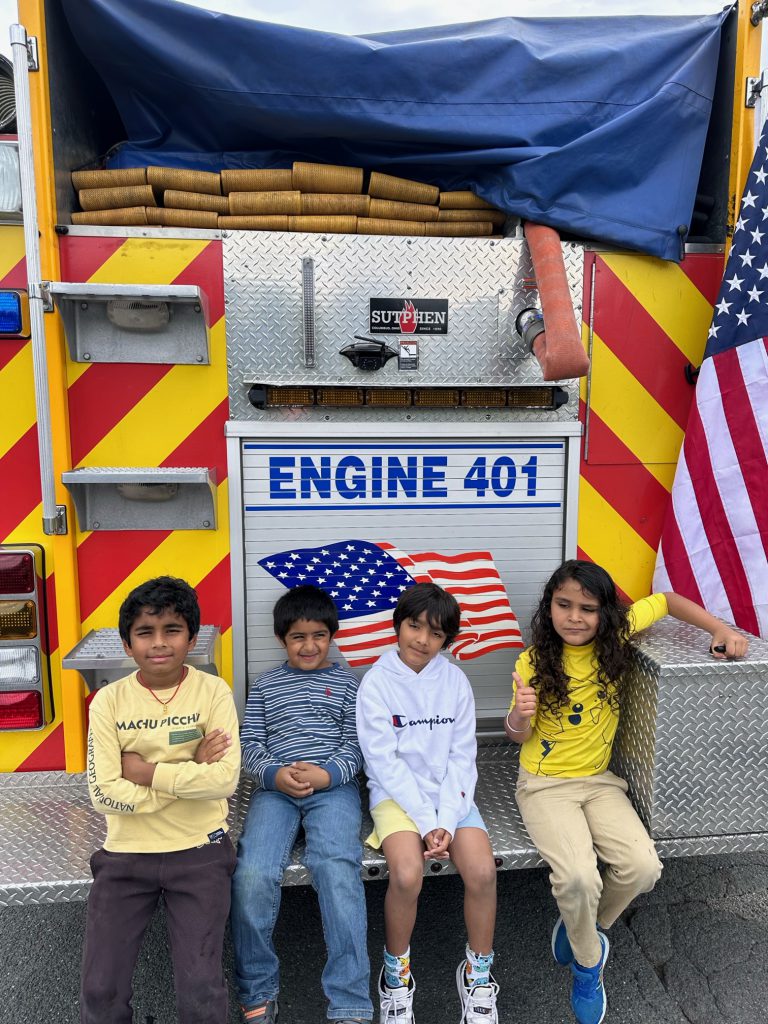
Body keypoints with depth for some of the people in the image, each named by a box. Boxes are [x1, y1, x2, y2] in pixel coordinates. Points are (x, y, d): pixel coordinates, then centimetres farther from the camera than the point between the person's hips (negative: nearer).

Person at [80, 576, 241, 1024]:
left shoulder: (213, 692, -8)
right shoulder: (109, 701, -4)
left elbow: (224, 780, -18)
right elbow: (105, 793, -12)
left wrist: (146, 771, -14)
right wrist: (190, 773, -15)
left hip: (199, 851, -2)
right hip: (126, 853, 2)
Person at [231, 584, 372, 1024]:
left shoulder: (346, 682, 12)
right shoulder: (265, 686, 17)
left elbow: (354, 747, 6)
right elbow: (251, 748, 10)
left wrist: (326, 774, -14)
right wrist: (276, 774, -11)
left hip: (333, 787, -1)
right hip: (275, 788, 2)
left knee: (339, 869, -29)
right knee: (253, 875, -24)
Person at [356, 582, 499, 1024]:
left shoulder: (455, 681, 0)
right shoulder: (377, 683, -8)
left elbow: (462, 756, 0)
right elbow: (385, 762, -10)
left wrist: (447, 822, -12)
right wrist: (425, 822, -16)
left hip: (450, 793, 2)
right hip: (397, 794, -2)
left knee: (483, 872, -21)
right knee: (407, 875, -27)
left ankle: (478, 972, 7)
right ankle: (396, 971, 3)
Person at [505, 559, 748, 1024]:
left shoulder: (617, 636, -8)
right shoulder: (534, 662, -13)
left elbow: (668, 600, 7)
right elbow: (519, 736, -5)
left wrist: (723, 629, -5)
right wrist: (520, 715, -29)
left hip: (600, 780, 3)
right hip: (546, 784, -3)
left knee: (643, 867, -19)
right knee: (579, 878, -25)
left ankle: (581, 926, 13)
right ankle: (589, 960, 9)